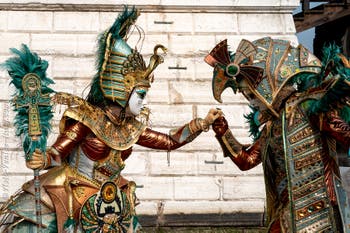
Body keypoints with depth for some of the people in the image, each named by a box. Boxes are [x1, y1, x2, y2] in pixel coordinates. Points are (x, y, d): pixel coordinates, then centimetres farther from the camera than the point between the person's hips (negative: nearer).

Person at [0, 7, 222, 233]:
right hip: (69, 201, -5)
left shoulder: (132, 128, 4)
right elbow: (57, 154, -16)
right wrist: (43, 160, -39)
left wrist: (203, 122, 5)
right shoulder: (87, 119, -14)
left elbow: (170, 141, 10)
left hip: (108, 209, 6)